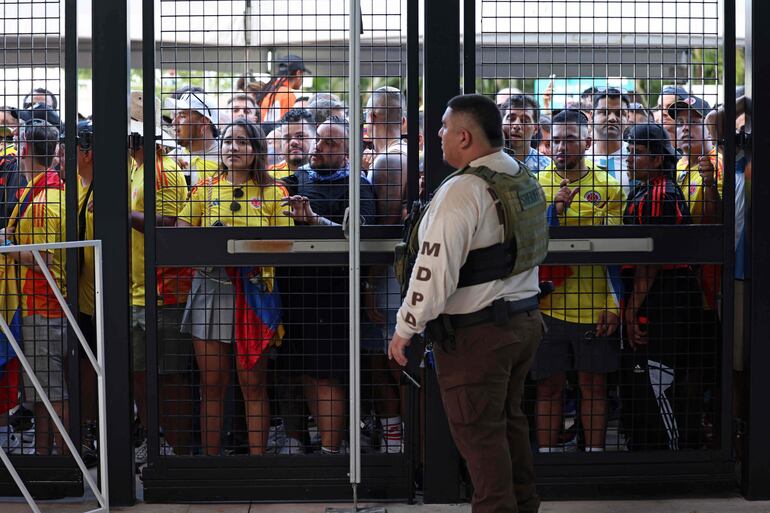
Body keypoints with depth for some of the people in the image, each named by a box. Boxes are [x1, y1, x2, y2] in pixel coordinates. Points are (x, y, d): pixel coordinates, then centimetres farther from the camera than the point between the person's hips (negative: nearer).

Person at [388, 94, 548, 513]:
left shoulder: (463, 191, -21)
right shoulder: (525, 180, 7)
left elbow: (434, 269, -23)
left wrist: (406, 329, -14)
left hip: (476, 332, -9)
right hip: (525, 319, 9)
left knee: (479, 433, 1)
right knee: (509, 419, 20)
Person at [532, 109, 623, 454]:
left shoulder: (607, 186, 3)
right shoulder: (535, 183, 4)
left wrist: (615, 305, -3)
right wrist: (553, 212, -17)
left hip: (595, 308, 0)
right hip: (548, 305, 0)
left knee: (594, 386, 7)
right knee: (549, 387, 5)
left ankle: (594, 452, 16)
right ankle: (546, 453, 13)